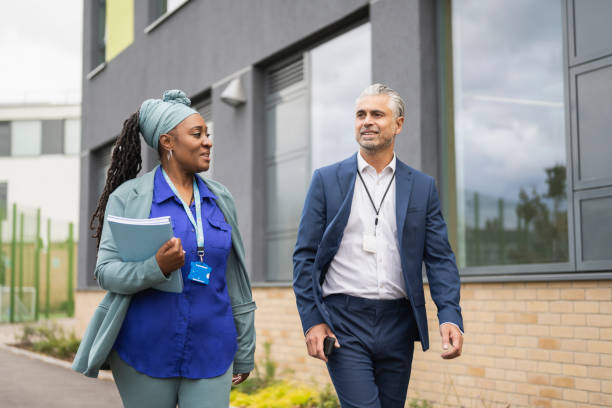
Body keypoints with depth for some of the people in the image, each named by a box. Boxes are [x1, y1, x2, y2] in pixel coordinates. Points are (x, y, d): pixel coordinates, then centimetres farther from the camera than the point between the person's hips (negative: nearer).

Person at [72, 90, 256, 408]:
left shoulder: (219, 199, 8)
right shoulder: (128, 197, -3)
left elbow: (234, 283, 11)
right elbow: (106, 272, -9)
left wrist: (245, 351, 12)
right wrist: (157, 267, -27)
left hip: (210, 354, 3)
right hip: (146, 355, -3)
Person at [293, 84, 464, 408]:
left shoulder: (422, 186, 8)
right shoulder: (327, 180, 4)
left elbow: (440, 258, 4)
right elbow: (305, 256, 2)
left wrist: (450, 317, -11)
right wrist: (312, 320, -6)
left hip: (398, 325, 3)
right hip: (344, 323, -2)